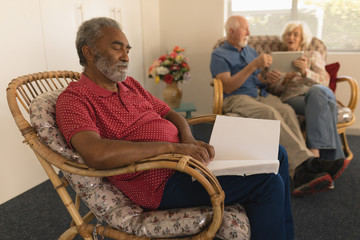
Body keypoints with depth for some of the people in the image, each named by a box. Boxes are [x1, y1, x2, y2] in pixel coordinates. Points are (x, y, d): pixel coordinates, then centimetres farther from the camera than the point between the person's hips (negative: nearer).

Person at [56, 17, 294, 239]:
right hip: (162, 181, -8)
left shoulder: (129, 84, 14)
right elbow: (96, 154, -29)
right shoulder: (73, 99, -11)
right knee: (267, 183, -18)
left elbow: (171, 114, 17)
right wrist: (172, 146, -25)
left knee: (276, 154, 11)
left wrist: (189, 140, -7)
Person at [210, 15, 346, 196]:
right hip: (236, 99, -5)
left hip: (261, 95, 5)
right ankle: (306, 160, -40)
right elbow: (227, 87, -10)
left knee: (287, 110, -27)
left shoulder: (251, 51, 27)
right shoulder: (219, 55, 6)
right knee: (270, 113, -35)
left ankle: (301, 173, -41)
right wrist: (253, 65, -16)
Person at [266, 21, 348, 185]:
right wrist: (273, 82, -9)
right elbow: (274, 91, 16)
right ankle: (334, 158, -44)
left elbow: (324, 80, 5)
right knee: (325, 102, -36)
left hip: (317, 93, 1)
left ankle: (315, 153, -48)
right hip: (291, 98, -1)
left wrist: (305, 71, -16)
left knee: (317, 91, -40)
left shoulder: (314, 56, 24)